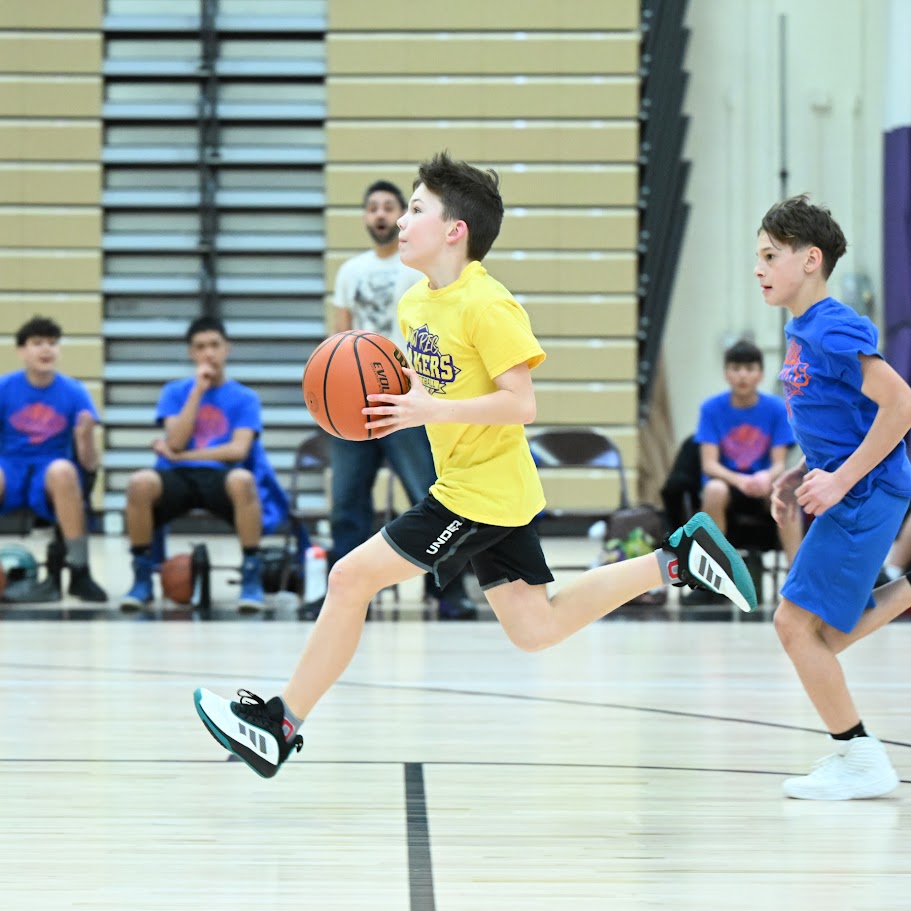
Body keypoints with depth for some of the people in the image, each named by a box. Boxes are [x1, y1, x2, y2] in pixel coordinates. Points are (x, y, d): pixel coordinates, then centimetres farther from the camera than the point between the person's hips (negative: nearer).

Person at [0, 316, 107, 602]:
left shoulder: (74, 392, -3)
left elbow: (89, 464, -6)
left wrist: (86, 436, -27)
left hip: (49, 476, 0)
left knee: (63, 471, -37)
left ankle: (79, 572, -29)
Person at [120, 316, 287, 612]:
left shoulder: (244, 398, 8)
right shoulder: (175, 392, 12)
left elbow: (238, 450, -6)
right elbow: (176, 442, -4)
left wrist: (178, 455, -6)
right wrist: (198, 390, -6)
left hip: (221, 477, -1)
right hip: (179, 477, 1)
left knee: (242, 480, -39)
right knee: (140, 483, -34)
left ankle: (252, 578, -26)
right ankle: (142, 578, -15)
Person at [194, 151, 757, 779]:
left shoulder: (486, 305, -19)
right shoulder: (414, 303, 8)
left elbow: (522, 403, -23)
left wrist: (433, 411, -30)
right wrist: (386, 399, 0)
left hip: (479, 496, -10)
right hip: (498, 493, 10)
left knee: (350, 579, -7)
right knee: (536, 629, 13)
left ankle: (281, 725, 2)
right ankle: (678, 558, 16)